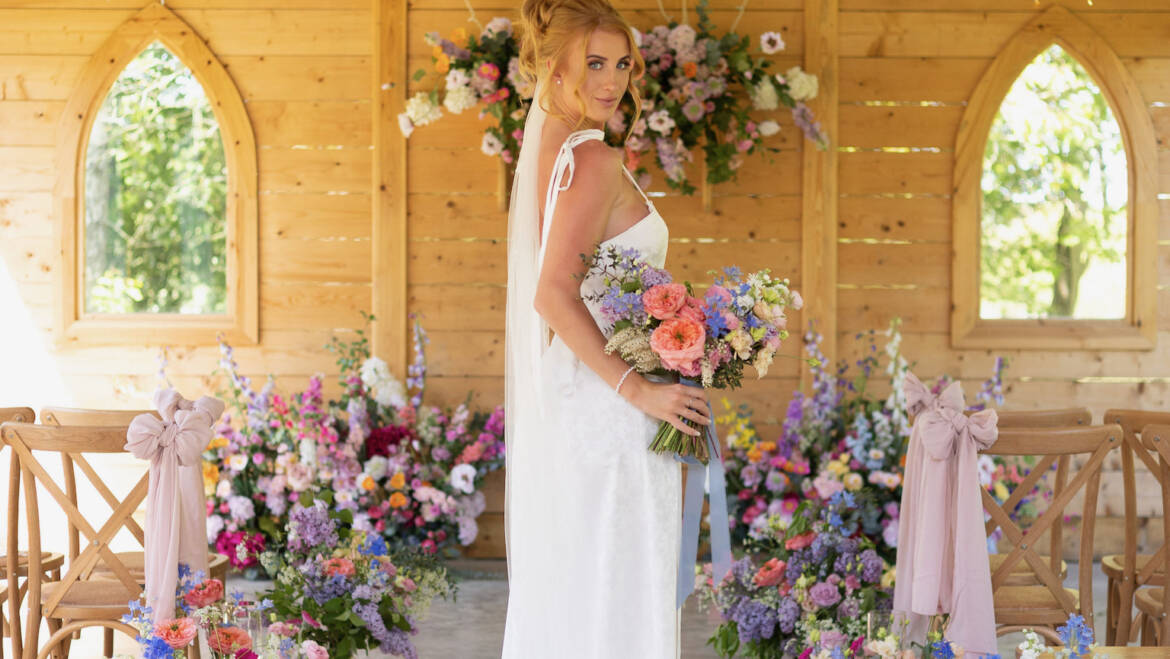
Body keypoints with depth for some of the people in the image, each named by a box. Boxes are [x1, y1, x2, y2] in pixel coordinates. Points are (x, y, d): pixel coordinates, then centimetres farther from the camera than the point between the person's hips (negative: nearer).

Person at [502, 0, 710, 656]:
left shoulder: (547, 152, 13)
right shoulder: (594, 159, -15)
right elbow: (556, 294, -23)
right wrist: (637, 387, -23)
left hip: (561, 404, 10)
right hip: (606, 413, -10)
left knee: (557, 599, 13)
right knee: (616, 603, -4)